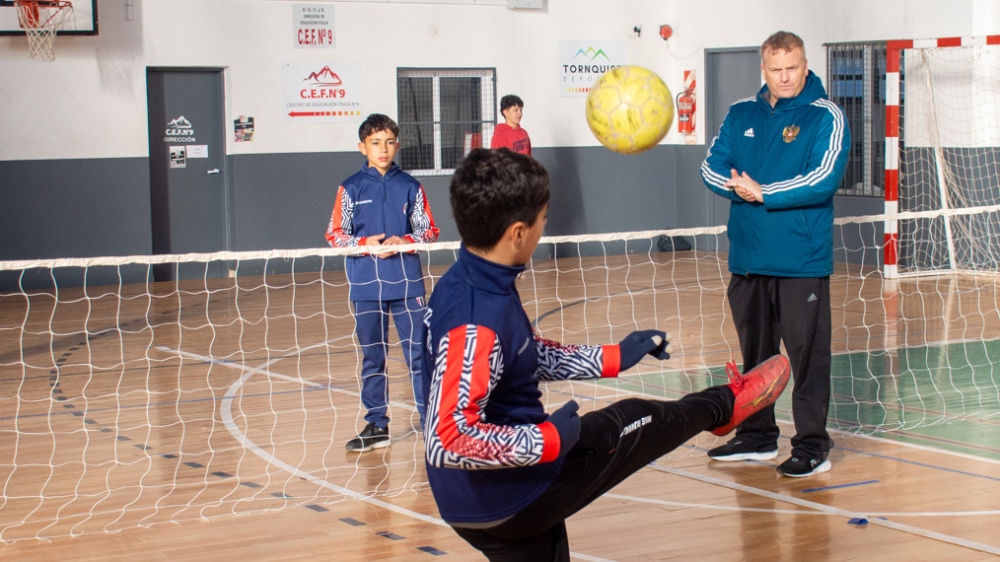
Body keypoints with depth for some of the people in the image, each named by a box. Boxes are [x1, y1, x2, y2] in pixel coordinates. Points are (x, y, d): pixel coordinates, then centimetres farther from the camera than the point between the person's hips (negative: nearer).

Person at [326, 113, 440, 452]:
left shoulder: (410, 187, 4)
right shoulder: (351, 189, 2)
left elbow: (430, 231, 6)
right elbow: (334, 235, 1)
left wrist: (404, 242, -13)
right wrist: (366, 244, -15)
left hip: (408, 283, 0)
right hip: (367, 286, 0)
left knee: (419, 351, 0)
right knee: (372, 356, 7)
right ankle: (377, 425, 15)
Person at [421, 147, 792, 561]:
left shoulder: (467, 284, 1)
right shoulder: (476, 323, -30)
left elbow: (529, 355, 17)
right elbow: (447, 441, -35)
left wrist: (612, 358, 19)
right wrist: (547, 440, -25)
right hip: (509, 498, -8)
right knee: (629, 423, 12)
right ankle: (724, 406, 41)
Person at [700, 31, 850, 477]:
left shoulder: (825, 116, -4)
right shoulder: (740, 115, 11)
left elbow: (823, 180, -16)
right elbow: (711, 167, 7)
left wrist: (763, 193, -14)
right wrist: (738, 186, -13)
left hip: (802, 261, -5)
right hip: (747, 257, 5)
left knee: (807, 352, -3)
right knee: (753, 351, 15)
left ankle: (812, 445, 3)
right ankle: (756, 434, 27)